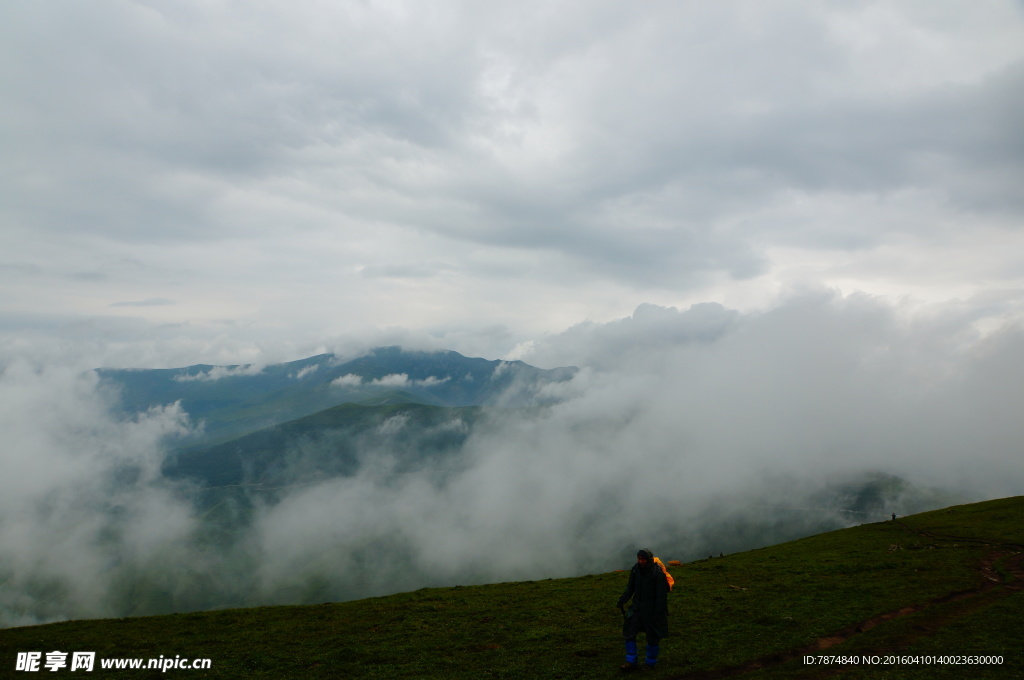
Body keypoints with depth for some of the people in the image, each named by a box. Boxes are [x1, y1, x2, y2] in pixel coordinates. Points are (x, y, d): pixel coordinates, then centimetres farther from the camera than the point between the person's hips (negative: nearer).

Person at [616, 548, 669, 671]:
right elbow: (630, 587, 6)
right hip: (637, 607, 5)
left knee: (653, 636, 6)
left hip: (652, 609, -5)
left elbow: (662, 595, -16)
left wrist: (658, 613, -17)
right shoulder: (635, 569, -4)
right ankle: (631, 662, 6)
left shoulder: (658, 573, -20)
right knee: (629, 631, -3)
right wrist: (622, 600, -5)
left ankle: (650, 662, 26)